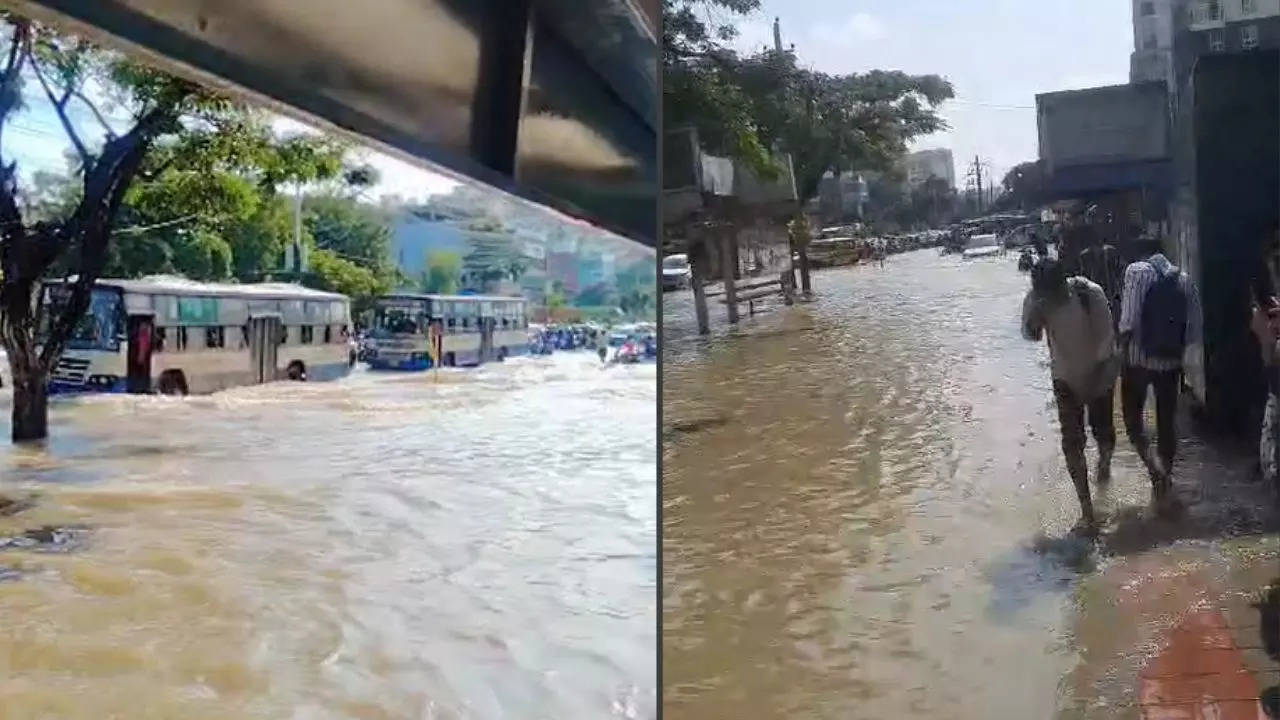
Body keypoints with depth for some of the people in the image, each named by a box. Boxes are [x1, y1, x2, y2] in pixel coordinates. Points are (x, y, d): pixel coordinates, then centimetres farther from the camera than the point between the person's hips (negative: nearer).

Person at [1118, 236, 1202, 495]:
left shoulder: (1137, 271, -8)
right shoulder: (1184, 279, 5)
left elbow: (1129, 319, -18)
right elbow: (1194, 328, 2)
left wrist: (1123, 344, -2)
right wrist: (1178, 347, 16)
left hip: (1138, 359, -4)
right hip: (1171, 360, 4)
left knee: (1132, 416, 10)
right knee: (1167, 419, 16)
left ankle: (1153, 468, -7)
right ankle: (1167, 473, 26)